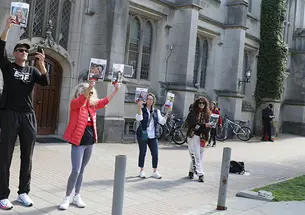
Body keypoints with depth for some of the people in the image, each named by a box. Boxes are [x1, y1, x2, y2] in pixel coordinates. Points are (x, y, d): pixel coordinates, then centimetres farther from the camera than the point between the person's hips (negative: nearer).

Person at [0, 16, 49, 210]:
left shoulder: (32, 70, 13)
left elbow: (46, 82, -3)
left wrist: (41, 63, -17)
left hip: (29, 116, 3)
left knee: (27, 157, 6)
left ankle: (24, 192, 16)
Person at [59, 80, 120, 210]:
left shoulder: (92, 105, 10)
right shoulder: (75, 103, -8)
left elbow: (105, 101, 13)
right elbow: (81, 99, -27)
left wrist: (115, 90, 5)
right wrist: (90, 86, -41)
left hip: (90, 142, 6)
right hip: (78, 142, -6)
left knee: (81, 170, 14)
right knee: (76, 171, -8)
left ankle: (77, 196, 25)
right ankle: (67, 198, 8)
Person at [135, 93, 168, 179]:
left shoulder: (156, 111, 11)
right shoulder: (142, 110, -2)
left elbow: (162, 121, 2)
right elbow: (139, 118, -20)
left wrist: (167, 113, -8)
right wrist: (139, 107, -29)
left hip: (153, 136, 4)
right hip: (143, 135, -3)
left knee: (155, 154, 2)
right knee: (142, 153, 5)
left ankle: (155, 172, 14)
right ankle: (142, 171, 19)